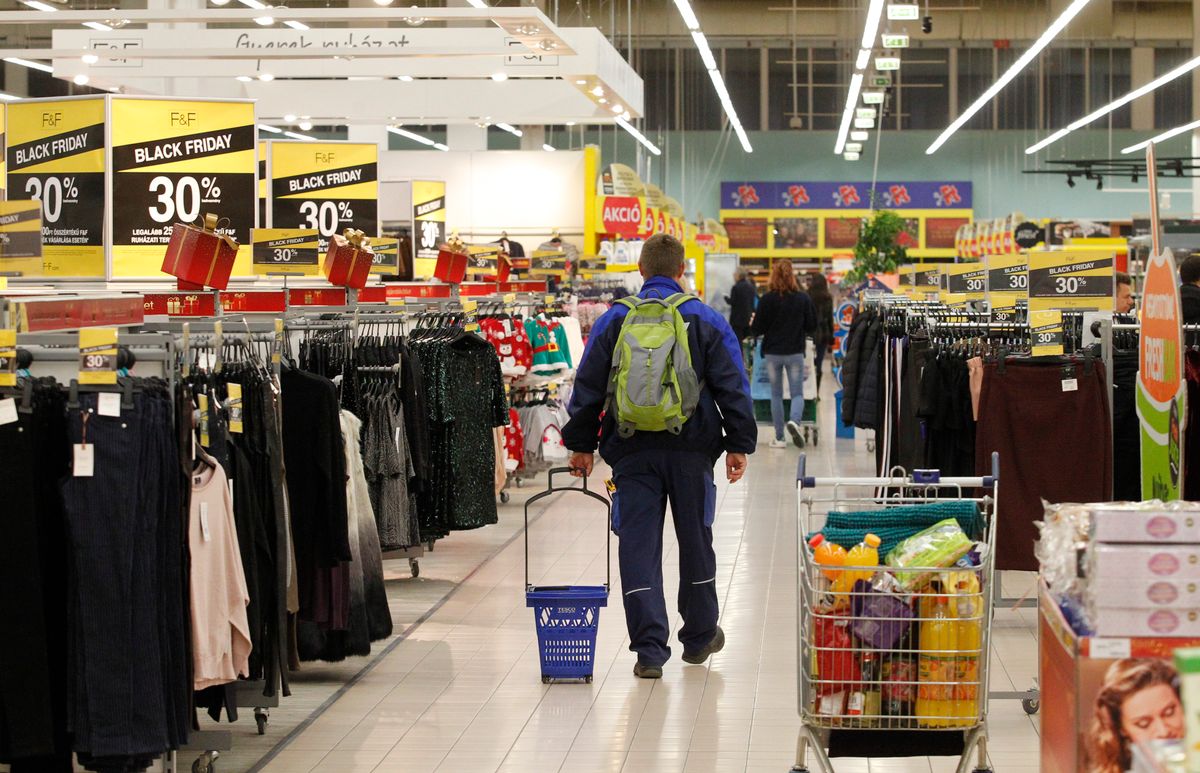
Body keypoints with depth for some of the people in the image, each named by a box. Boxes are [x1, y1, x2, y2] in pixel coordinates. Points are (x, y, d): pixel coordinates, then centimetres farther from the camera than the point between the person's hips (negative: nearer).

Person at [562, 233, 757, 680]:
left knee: (639, 546, 1)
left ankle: (649, 650, -4)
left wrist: (581, 445, 12)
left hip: (633, 452, 0)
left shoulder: (614, 320, 3)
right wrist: (739, 445, 0)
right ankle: (699, 636, 28)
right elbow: (733, 388, -2)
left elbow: (587, 388, 5)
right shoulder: (706, 321, 1)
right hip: (691, 450, 0)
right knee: (695, 540, 14)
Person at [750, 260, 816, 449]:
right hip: (795, 353, 0)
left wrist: (752, 325, 16)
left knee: (776, 394, 11)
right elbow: (811, 327, 3)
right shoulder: (803, 299, -5)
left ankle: (779, 437, 11)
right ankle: (794, 420, -23)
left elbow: (757, 329, -6)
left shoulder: (767, 299, -9)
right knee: (797, 393, 7)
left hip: (773, 353, 0)